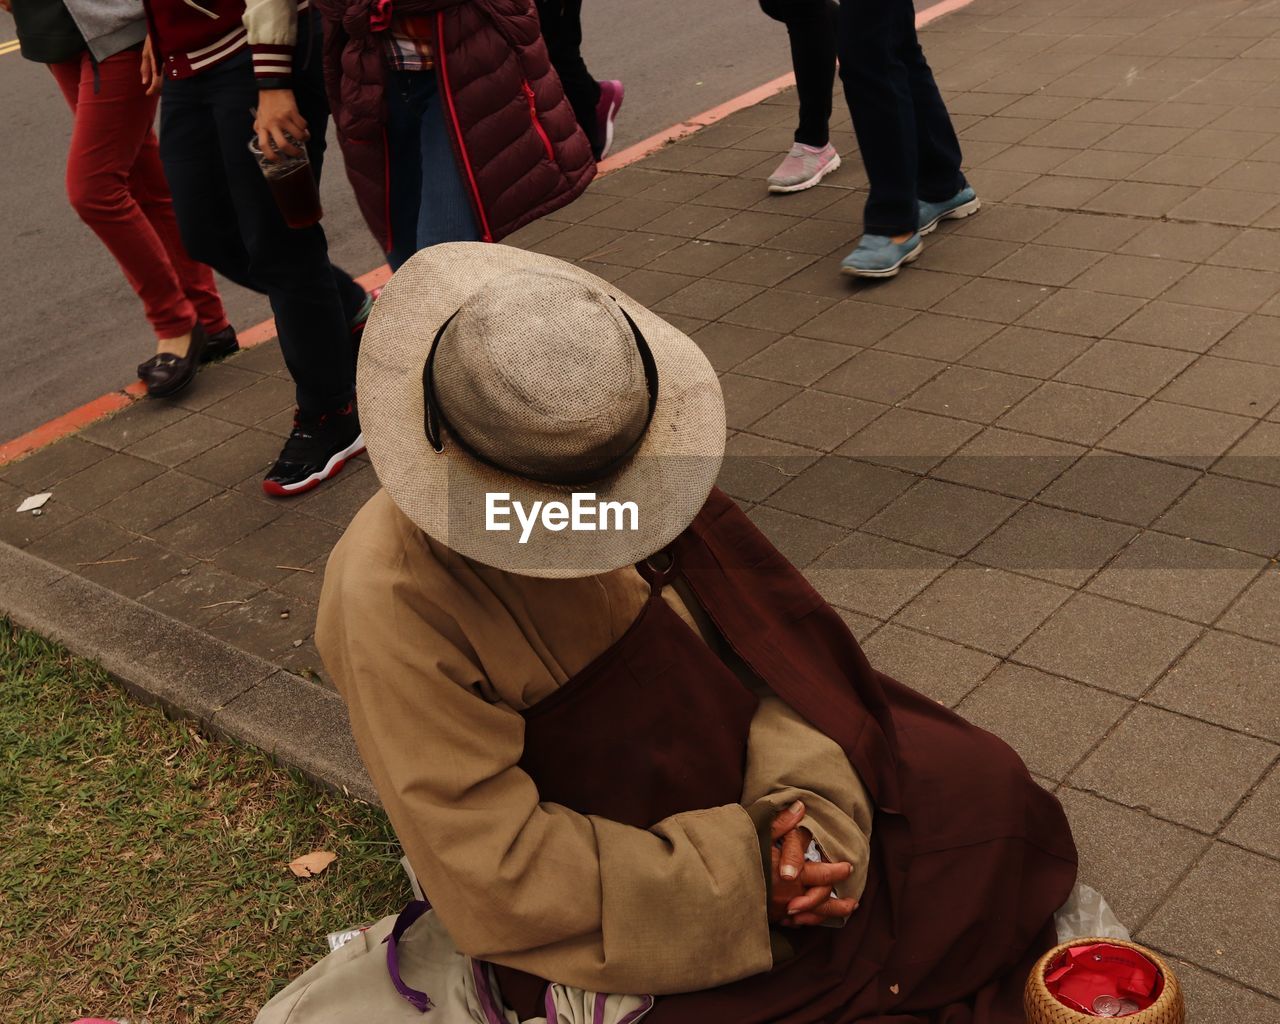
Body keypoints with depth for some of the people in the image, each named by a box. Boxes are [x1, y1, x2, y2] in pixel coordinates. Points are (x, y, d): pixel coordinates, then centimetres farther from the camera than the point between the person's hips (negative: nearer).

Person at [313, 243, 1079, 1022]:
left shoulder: (634, 453, -13)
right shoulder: (393, 603, -29)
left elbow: (762, 622, -5)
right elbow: (496, 874, -26)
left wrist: (803, 796, -21)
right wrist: (739, 876, -24)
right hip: (605, 907, -5)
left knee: (988, 789, -1)